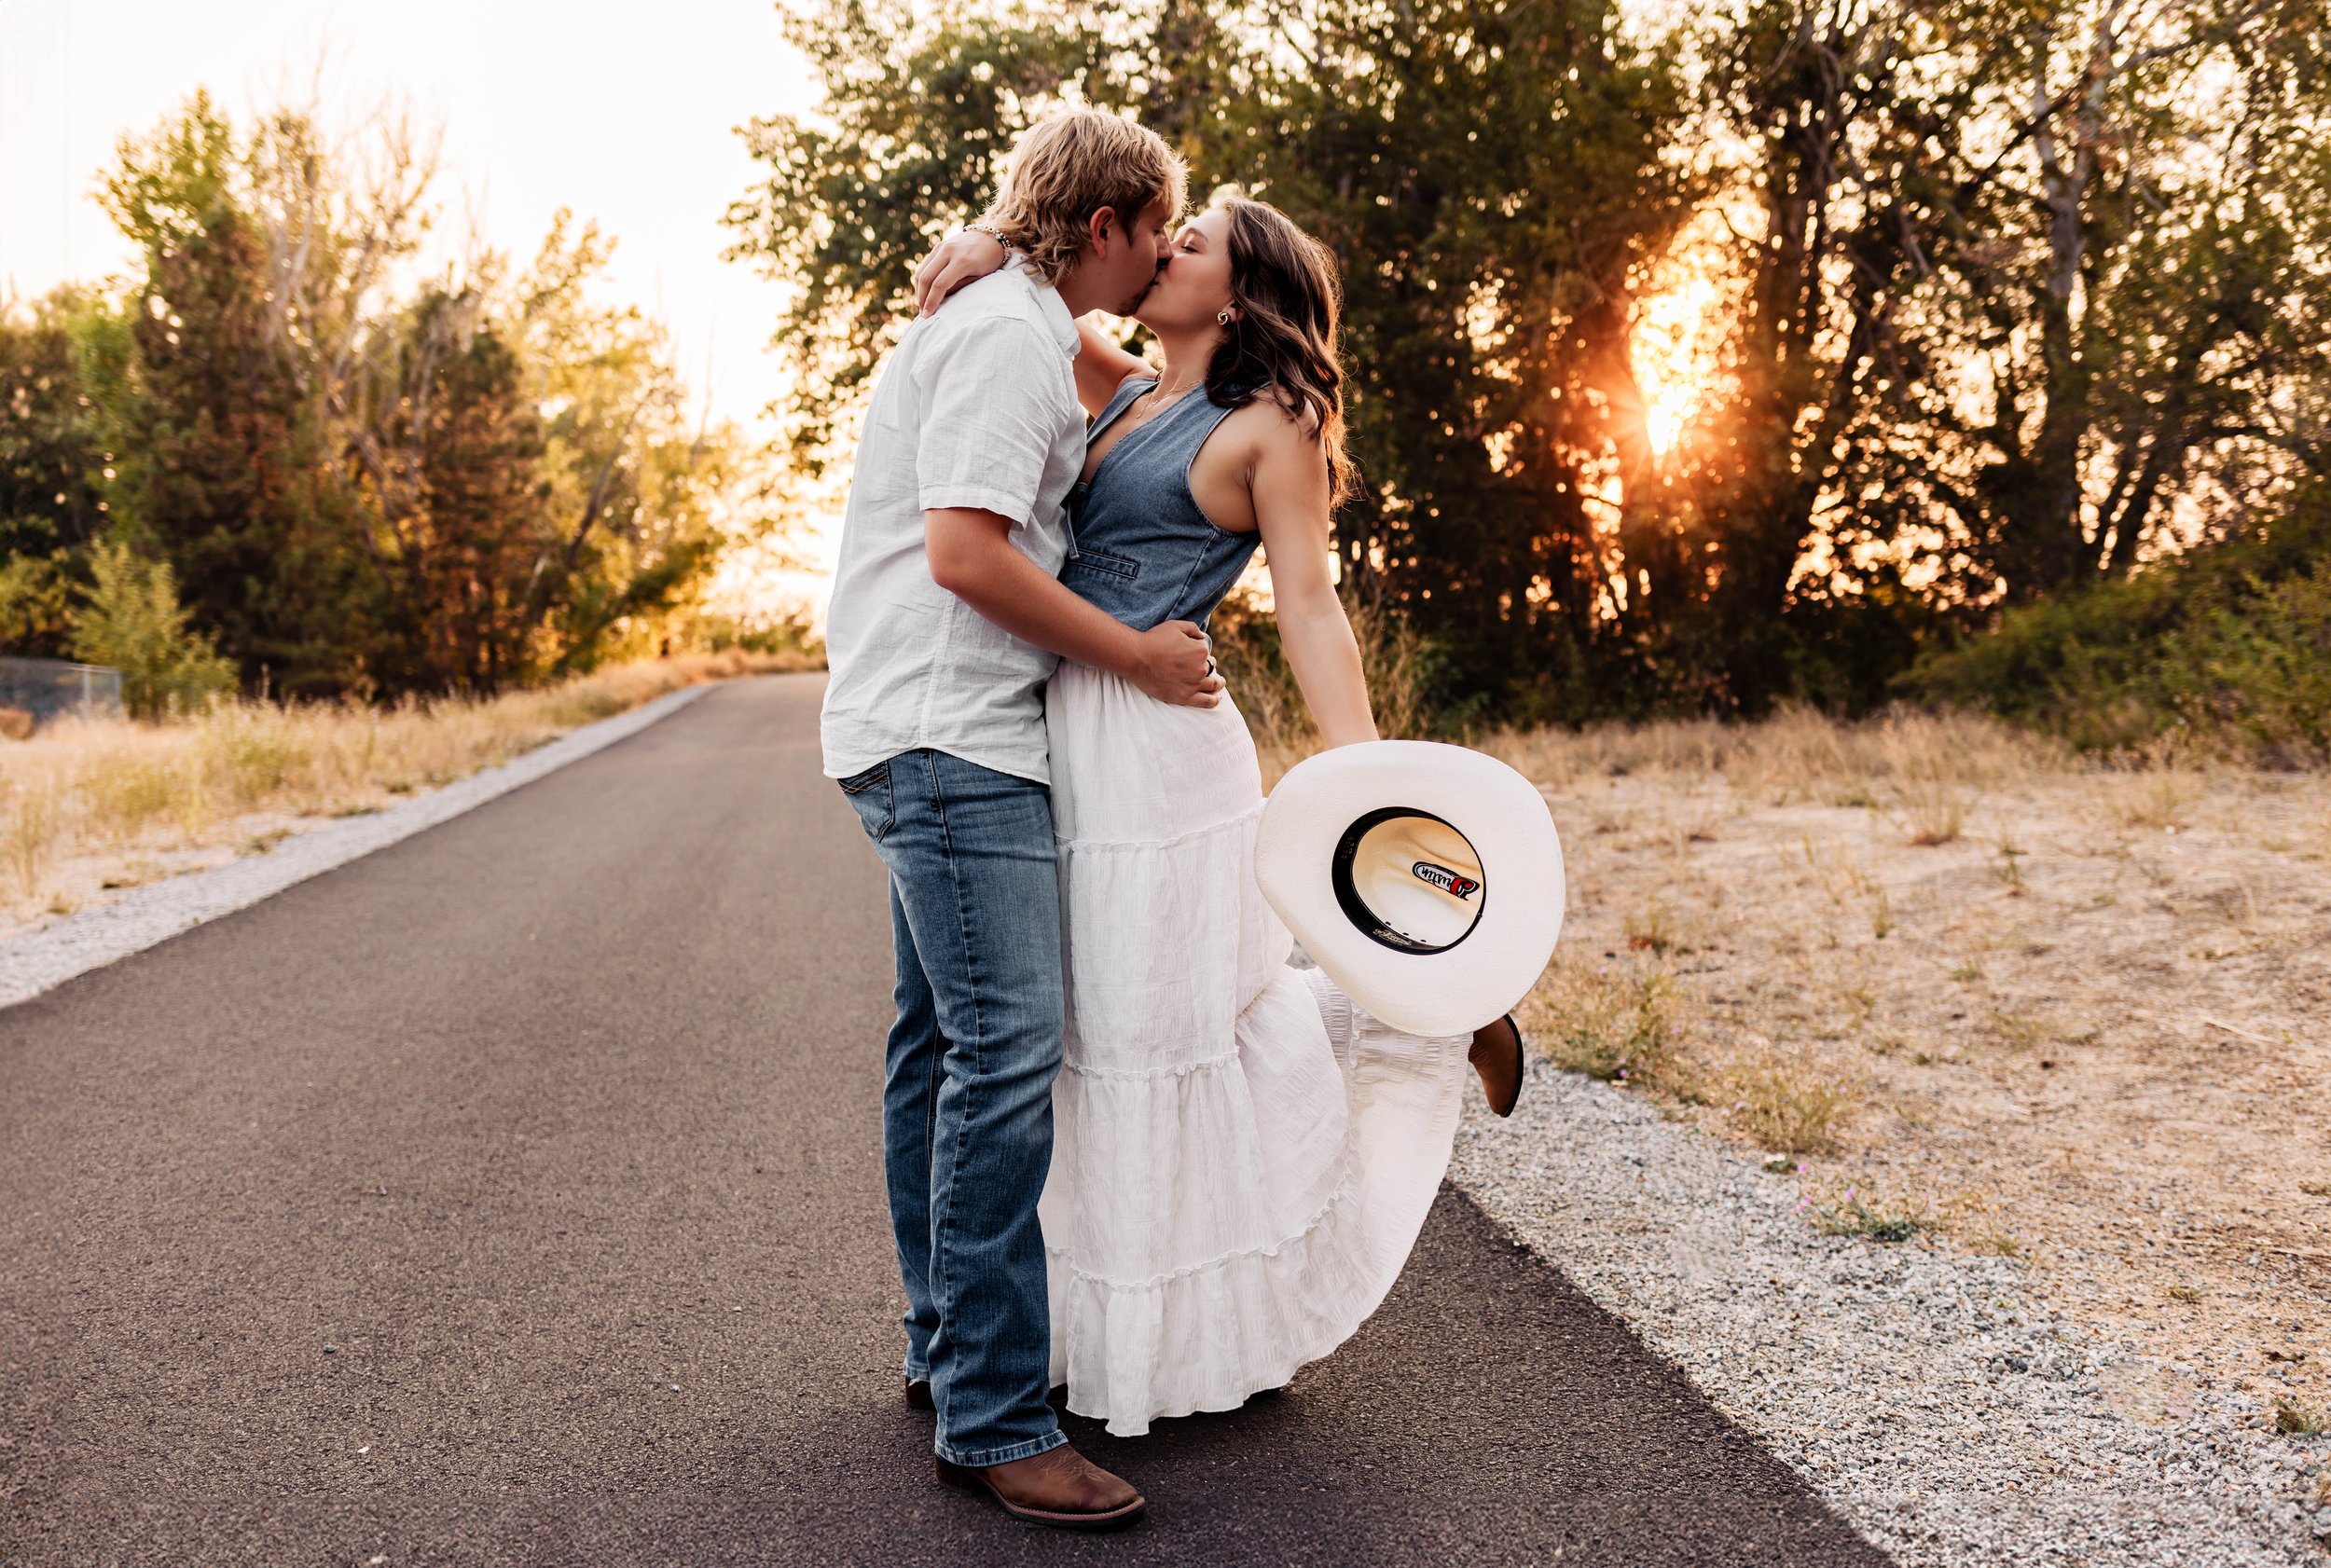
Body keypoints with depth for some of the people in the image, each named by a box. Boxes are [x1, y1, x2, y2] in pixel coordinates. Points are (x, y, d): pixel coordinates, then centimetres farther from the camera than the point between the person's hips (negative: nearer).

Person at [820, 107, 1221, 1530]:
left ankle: (949, 1348, 24)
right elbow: (966, 552, -21)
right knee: (1009, 1051, -14)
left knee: (947, 1044, 14)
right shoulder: (1010, 337, -12)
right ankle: (994, 1420, -10)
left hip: (945, 739, 11)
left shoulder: (1014, 333, 22)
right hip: (949, 734, -11)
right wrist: (1136, 656, -13)